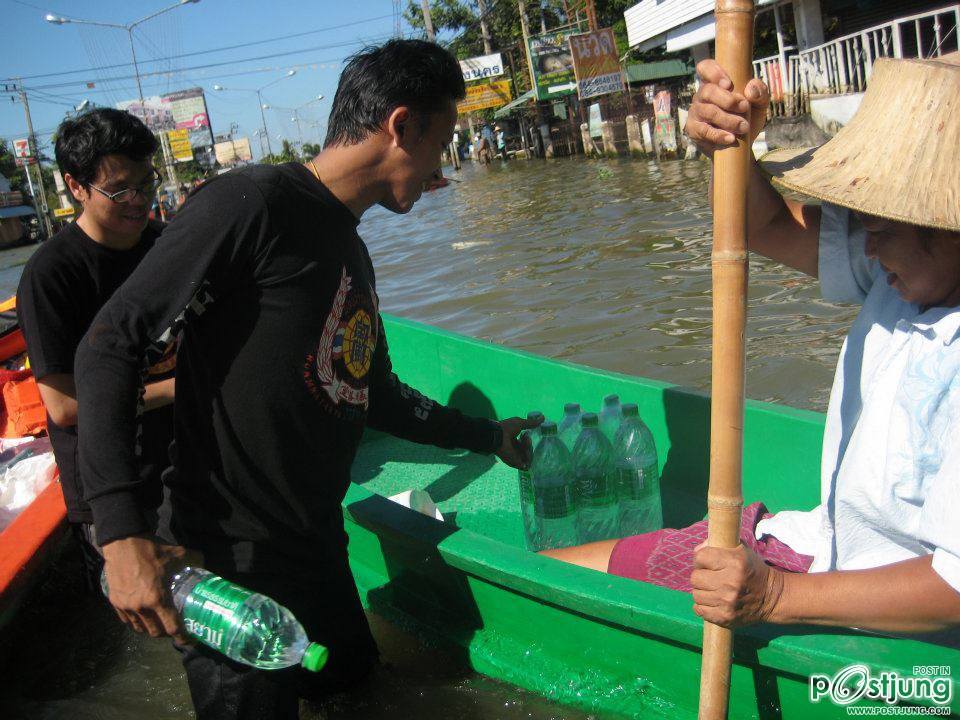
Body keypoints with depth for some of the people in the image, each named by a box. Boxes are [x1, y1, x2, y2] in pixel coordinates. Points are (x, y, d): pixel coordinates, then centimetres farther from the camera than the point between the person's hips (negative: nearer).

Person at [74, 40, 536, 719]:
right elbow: (111, 347, -19)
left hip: (319, 553, 9)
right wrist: (123, 532, -25)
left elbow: (377, 399, 22)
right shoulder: (253, 203, -16)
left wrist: (489, 435, 28)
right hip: (226, 563, -9)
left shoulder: (352, 254, 13)